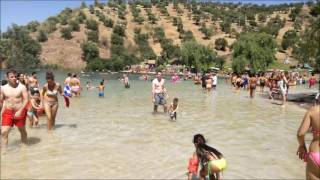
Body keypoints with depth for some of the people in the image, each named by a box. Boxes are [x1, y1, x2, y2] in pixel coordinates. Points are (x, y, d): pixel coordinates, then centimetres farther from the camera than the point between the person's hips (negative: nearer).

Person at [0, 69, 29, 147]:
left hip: (20, 112, -2)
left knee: (22, 130, 15)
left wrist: (20, 111, -22)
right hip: (8, 112, 2)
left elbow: (26, 100, -12)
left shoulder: (22, 87, -7)